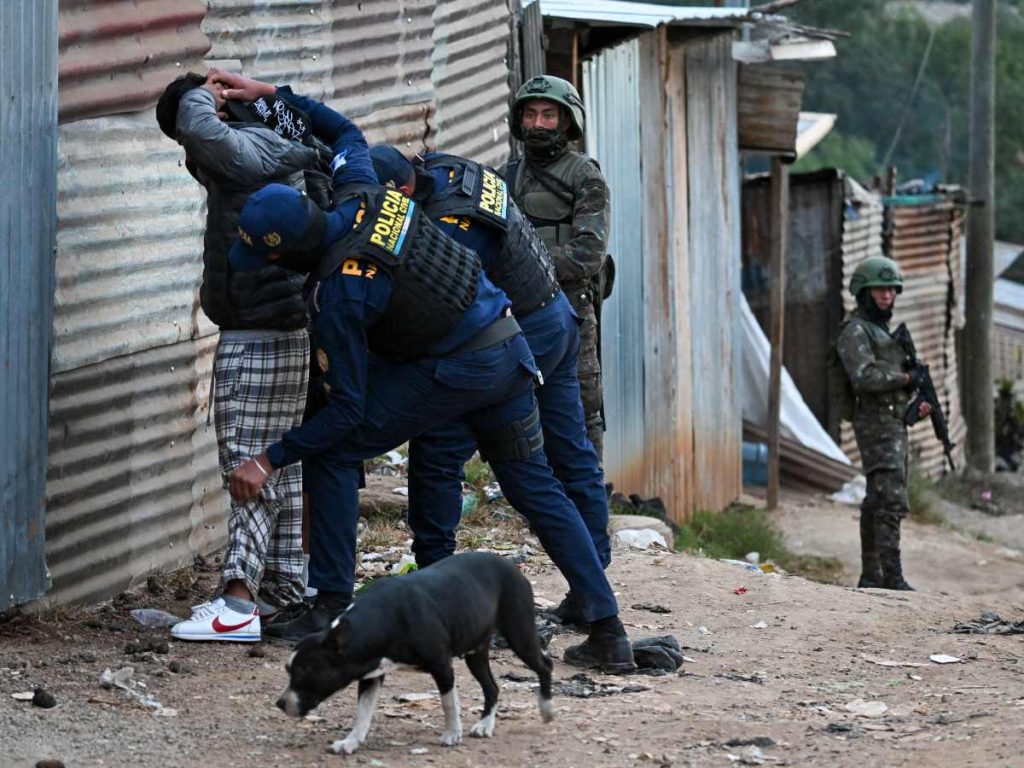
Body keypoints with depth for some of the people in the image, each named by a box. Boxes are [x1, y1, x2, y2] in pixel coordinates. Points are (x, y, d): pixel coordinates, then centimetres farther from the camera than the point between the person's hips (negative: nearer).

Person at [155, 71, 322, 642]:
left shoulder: (251, 150, -14)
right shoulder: (284, 153, 15)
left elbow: (200, 130, -30)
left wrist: (200, 97, -13)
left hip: (259, 338, -10)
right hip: (289, 332, 10)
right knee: (282, 466, 15)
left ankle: (239, 603, -16)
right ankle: (284, 589, 21)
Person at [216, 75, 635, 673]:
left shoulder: (338, 296, -21)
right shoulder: (362, 196, -3)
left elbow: (347, 412, -15)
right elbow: (347, 132, 22)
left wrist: (271, 459, -10)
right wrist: (273, 94, 21)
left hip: (450, 375, -8)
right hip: (510, 353, 8)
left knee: (333, 455, 2)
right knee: (536, 488, 15)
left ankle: (331, 605, 1)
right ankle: (609, 631, 11)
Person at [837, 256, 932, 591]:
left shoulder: (885, 330, 21)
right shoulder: (855, 331, -9)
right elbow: (864, 376, -22)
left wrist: (916, 403, 10)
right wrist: (907, 378, -16)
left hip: (894, 422, 10)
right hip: (876, 423, -10)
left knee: (877, 501, 11)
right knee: (891, 500, -16)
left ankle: (871, 576, 14)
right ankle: (892, 577, -21)